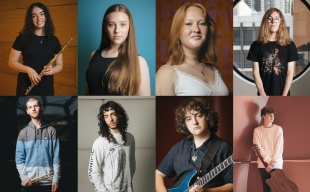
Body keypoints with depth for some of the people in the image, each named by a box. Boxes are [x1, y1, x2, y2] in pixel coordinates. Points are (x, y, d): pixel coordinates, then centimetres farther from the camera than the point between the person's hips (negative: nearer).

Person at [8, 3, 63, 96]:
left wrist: (52, 70, -13)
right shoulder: (22, 38, -2)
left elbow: (59, 65, 10)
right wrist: (28, 70, -17)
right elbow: (12, 62, 0)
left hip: (47, 87, 3)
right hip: (26, 85, -3)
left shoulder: (54, 40, 6)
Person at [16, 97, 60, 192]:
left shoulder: (51, 131, 6)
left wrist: (56, 179, -4)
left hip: (47, 182, -1)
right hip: (28, 183, 1)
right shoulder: (23, 133, 8)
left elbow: (56, 157, 3)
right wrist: (24, 177, -9)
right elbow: (19, 158, 5)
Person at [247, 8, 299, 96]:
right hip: (264, 94, 0)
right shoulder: (257, 45, 4)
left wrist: (284, 95, -8)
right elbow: (256, 72, 1)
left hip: (283, 94, 0)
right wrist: (262, 94, -9)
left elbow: (290, 72, 2)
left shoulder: (289, 45, 4)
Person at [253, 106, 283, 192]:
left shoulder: (278, 129, 4)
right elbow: (258, 147, -3)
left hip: (277, 164, 0)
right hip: (263, 164, 0)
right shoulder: (257, 130, 4)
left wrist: (272, 164, -10)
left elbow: (279, 146, -2)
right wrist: (268, 160, -13)